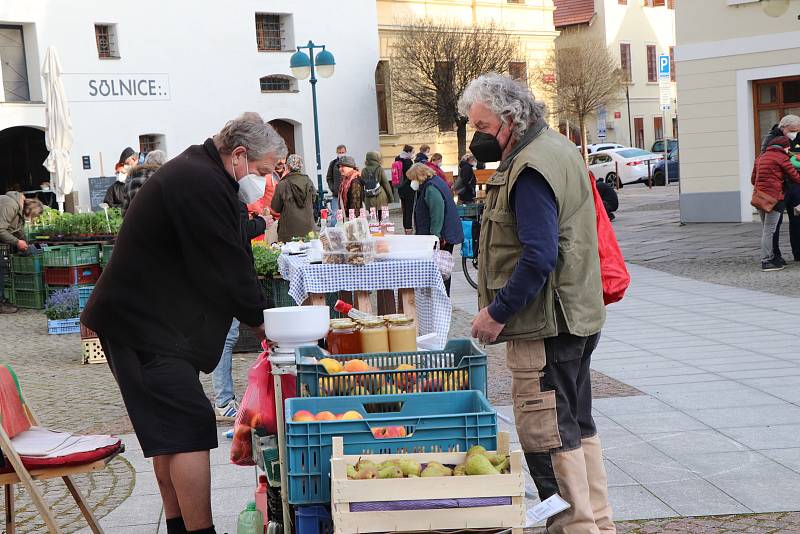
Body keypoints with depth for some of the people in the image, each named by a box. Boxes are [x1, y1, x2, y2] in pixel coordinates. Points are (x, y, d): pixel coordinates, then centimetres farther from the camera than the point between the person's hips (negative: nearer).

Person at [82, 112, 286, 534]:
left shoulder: (197, 173, 14)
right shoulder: (201, 184, -20)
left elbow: (224, 263, 17)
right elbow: (227, 269, -18)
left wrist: (256, 314, 11)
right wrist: (261, 321, -6)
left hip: (137, 317, 11)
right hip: (145, 325, -11)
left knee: (170, 434, 17)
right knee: (190, 431, -10)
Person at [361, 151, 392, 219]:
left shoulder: (364, 171, 1)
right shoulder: (379, 169, -7)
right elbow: (386, 183, -3)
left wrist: (363, 198, 13)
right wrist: (390, 195, 8)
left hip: (369, 199, 2)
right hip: (380, 198, -2)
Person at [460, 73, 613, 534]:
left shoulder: (530, 169, -19)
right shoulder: (558, 147, 13)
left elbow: (539, 256, -26)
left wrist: (497, 312, -19)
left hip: (546, 325, -11)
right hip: (579, 317, 11)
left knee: (547, 435, -3)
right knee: (578, 425, 18)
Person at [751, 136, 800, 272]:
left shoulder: (761, 157, 18)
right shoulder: (781, 157, -5)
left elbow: (753, 179, 18)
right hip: (774, 198, -8)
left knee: (766, 230, 12)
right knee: (770, 231, -7)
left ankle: (775, 258, 19)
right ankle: (767, 261, -7)